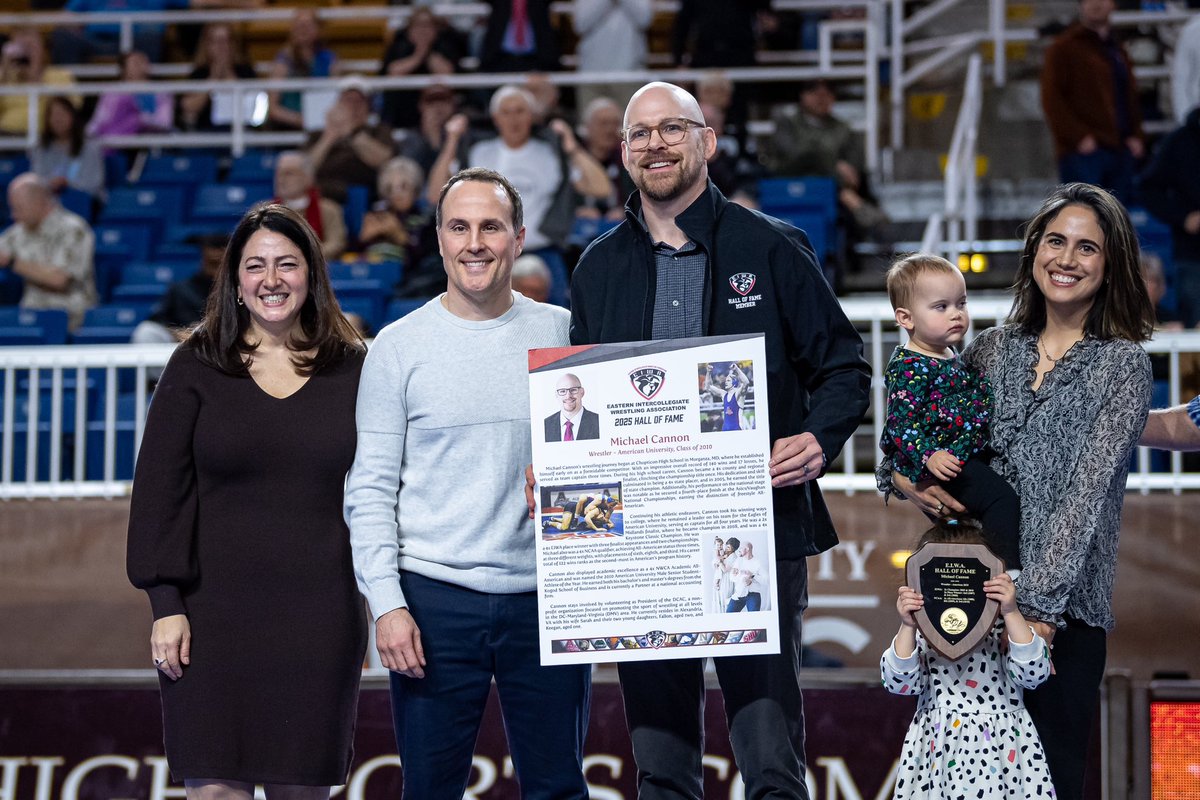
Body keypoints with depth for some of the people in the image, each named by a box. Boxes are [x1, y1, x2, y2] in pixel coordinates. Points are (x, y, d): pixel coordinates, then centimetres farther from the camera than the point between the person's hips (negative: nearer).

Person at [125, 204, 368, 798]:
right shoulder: (196, 366, 4)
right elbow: (160, 489, 1)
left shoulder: (351, 369, 7)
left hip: (320, 617, 1)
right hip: (216, 611, -1)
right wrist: (165, 603, -6)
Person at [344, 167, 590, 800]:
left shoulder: (561, 332, 6)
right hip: (435, 599, -1)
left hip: (546, 596, 1)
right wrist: (386, 603, -8)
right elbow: (370, 490, 0)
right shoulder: (400, 345, 2)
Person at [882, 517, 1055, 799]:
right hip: (938, 752, 1)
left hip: (998, 751, -1)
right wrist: (907, 627, -18)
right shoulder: (920, 636, 2)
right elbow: (900, 683, -8)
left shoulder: (1003, 631, -3)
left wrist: (1012, 613, -22)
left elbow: (1034, 673, -16)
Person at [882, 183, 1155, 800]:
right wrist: (906, 478, -5)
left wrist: (1040, 604, -19)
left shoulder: (1122, 364, -2)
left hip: (1061, 609, -3)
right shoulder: (993, 348, 10)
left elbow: (1088, 491, -11)